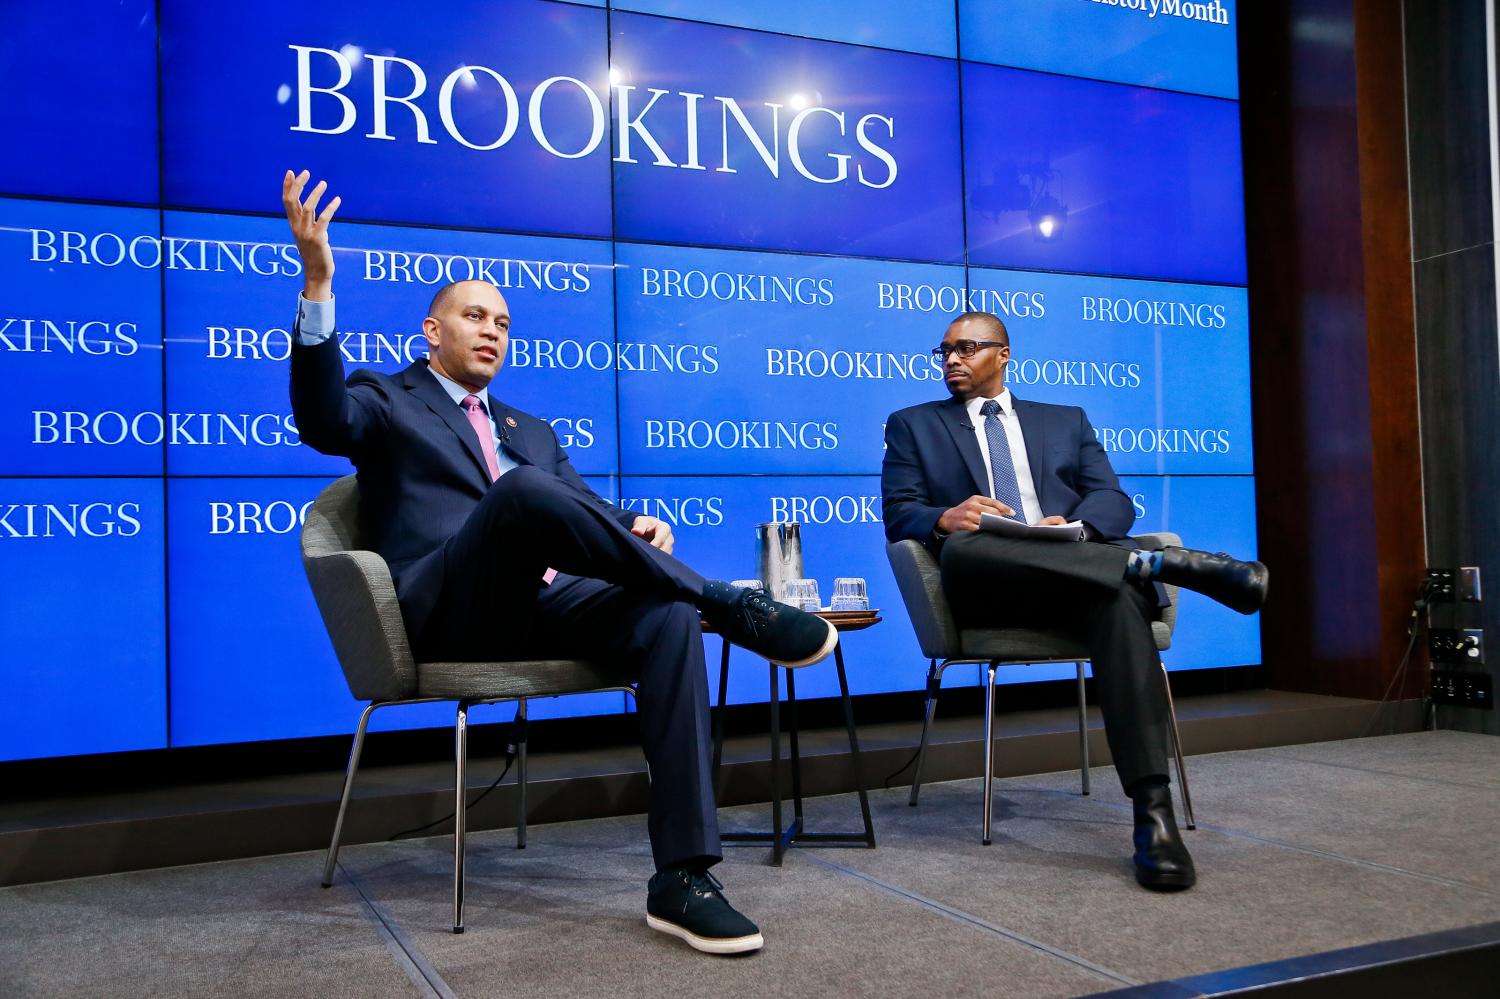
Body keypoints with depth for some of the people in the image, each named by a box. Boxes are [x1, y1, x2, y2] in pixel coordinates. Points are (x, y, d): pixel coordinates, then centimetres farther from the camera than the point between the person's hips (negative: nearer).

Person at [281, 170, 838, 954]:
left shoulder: (532, 431, 31)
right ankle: (730, 605, -25)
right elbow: (323, 423, -9)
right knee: (521, 488, -35)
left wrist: (641, 530, -6)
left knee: (666, 618, -27)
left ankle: (682, 876, -30)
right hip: (449, 611, -5)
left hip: (542, 607, 5)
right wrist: (318, 285, -21)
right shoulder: (386, 400, 15)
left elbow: (586, 512, 19)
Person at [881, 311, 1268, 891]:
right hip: (984, 587, -1)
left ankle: (1152, 811, -41)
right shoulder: (913, 425, 23)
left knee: (1121, 595, -36)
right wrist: (945, 518, -16)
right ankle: (1164, 562, -34)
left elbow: (1114, 501, 12)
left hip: (1074, 568, 1)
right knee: (960, 548, -38)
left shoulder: (1067, 421, 26)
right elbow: (898, 516, 9)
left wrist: (1073, 527, -13)